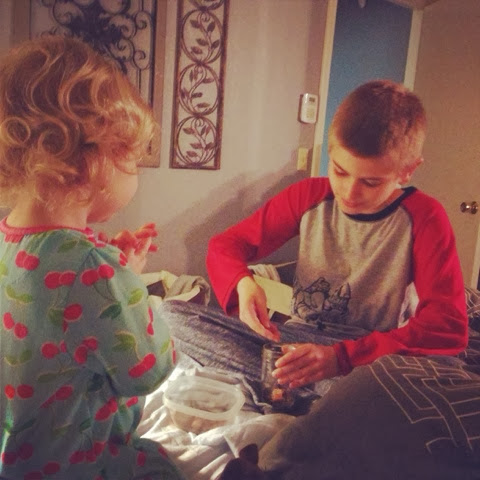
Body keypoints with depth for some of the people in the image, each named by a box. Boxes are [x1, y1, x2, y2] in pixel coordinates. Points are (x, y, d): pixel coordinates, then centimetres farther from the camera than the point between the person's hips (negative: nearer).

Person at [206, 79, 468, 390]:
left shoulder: (423, 219, -12)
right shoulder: (309, 196, -4)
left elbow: (449, 328, -21)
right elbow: (224, 245, -1)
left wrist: (344, 356, -32)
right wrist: (243, 284, -24)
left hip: (372, 364, -1)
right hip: (296, 348, 2)